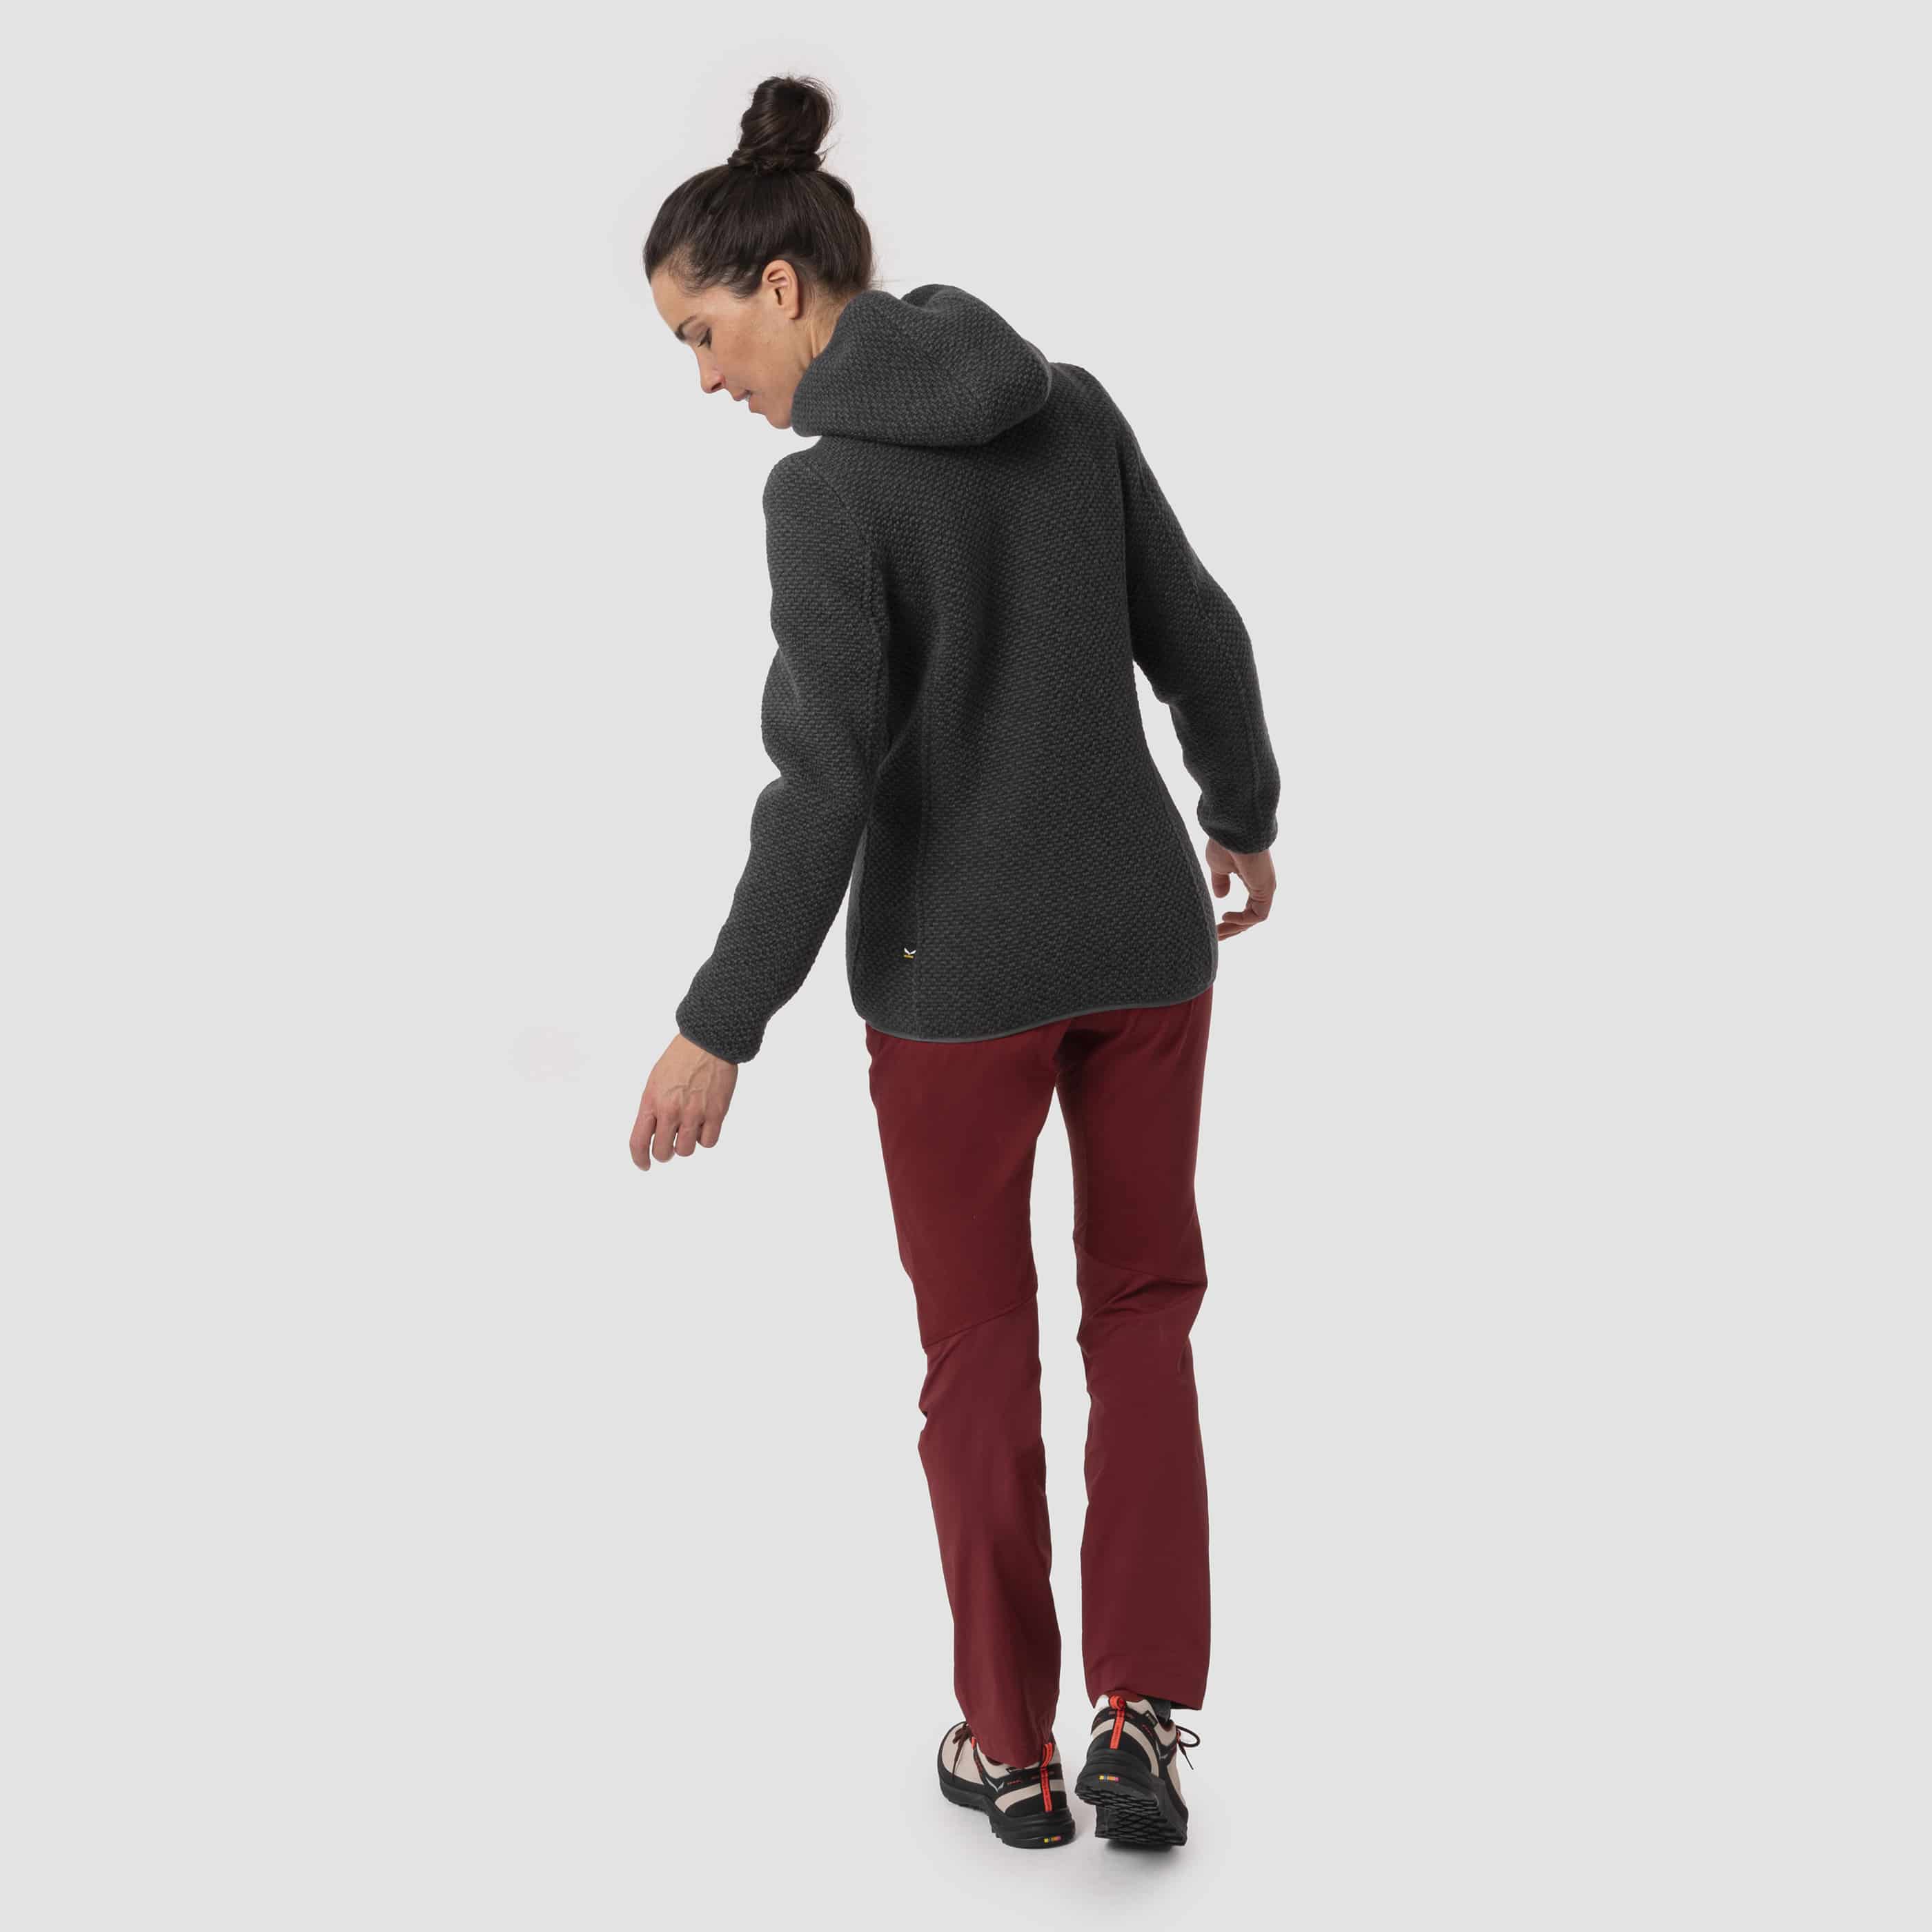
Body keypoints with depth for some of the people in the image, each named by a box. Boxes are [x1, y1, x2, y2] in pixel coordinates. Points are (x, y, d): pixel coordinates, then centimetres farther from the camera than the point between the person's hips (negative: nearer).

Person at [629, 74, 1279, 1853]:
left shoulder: (827, 488, -16)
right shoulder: (1070, 403, 1)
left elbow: (826, 787, -20)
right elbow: (1198, 637, 7)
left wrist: (722, 1029, -13)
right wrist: (1247, 814, 23)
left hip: (959, 970, -4)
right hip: (1146, 932, 4)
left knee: (982, 1351, 12)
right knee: (1143, 1316, 18)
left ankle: (1013, 1750, 24)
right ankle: (1142, 1720, 10)